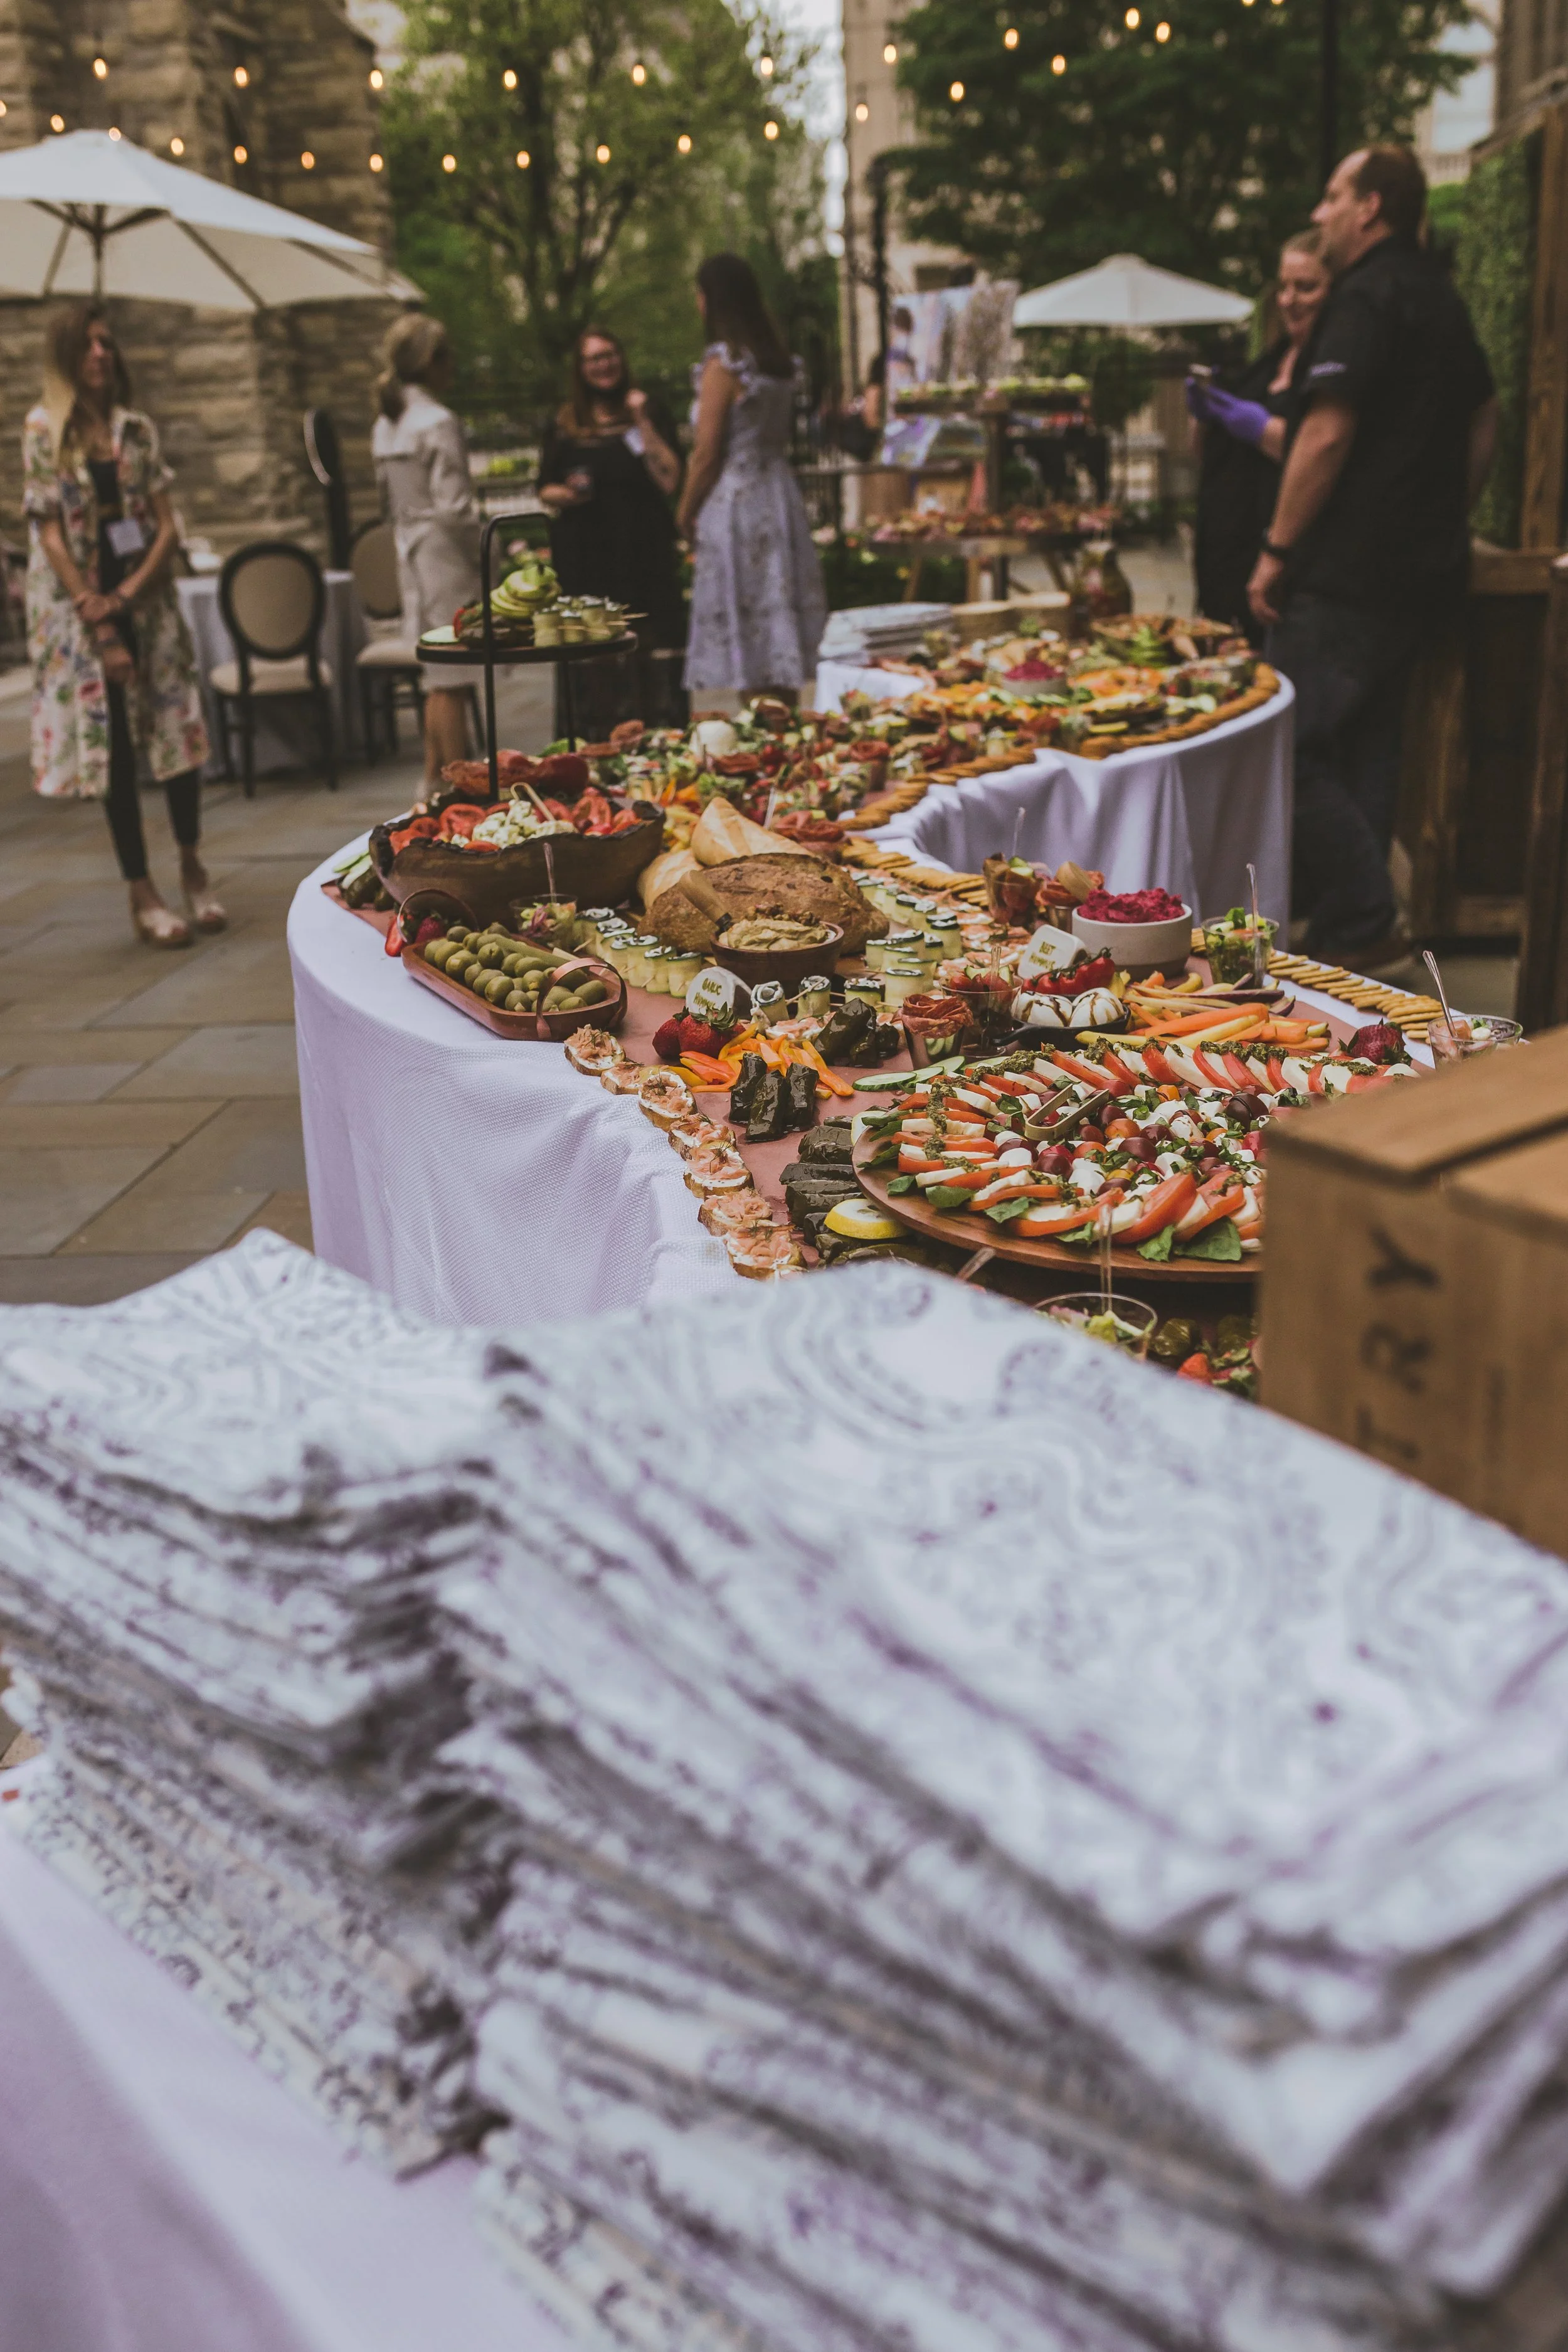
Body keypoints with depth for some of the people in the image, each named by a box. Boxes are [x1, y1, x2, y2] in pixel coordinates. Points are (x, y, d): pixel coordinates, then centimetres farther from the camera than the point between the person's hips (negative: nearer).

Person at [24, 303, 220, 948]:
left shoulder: (138, 430, 6)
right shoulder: (44, 431, -3)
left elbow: (167, 526, 2)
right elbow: (50, 534, -7)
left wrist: (128, 594, -12)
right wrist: (100, 628, -12)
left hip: (146, 602, 3)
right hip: (78, 610, -3)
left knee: (177, 727, 1)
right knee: (114, 747, 0)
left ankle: (192, 865, 20)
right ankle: (142, 895, 6)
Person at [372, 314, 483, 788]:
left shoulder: (386, 424, 11)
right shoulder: (438, 423, -15)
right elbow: (454, 509, -19)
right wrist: (489, 560, -10)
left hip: (414, 561, 9)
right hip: (447, 559, -9)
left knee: (442, 679, 16)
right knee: (454, 682, -5)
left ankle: (434, 782, 20)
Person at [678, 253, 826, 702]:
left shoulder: (722, 363, -12)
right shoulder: (778, 359, 11)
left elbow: (707, 454, -14)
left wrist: (686, 513, -2)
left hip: (734, 501, -8)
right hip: (779, 493, 8)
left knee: (742, 631, -4)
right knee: (779, 630, 11)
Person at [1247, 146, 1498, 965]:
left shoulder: (1366, 298, -12)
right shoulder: (1442, 297, 18)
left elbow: (1327, 436, -20)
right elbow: (1482, 425, 24)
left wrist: (1278, 549, -15)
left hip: (1347, 573, -10)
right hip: (1422, 568, 10)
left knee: (1292, 748, -8)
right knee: (1365, 747, 14)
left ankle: (1362, 925, -8)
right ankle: (1354, 919, 19)